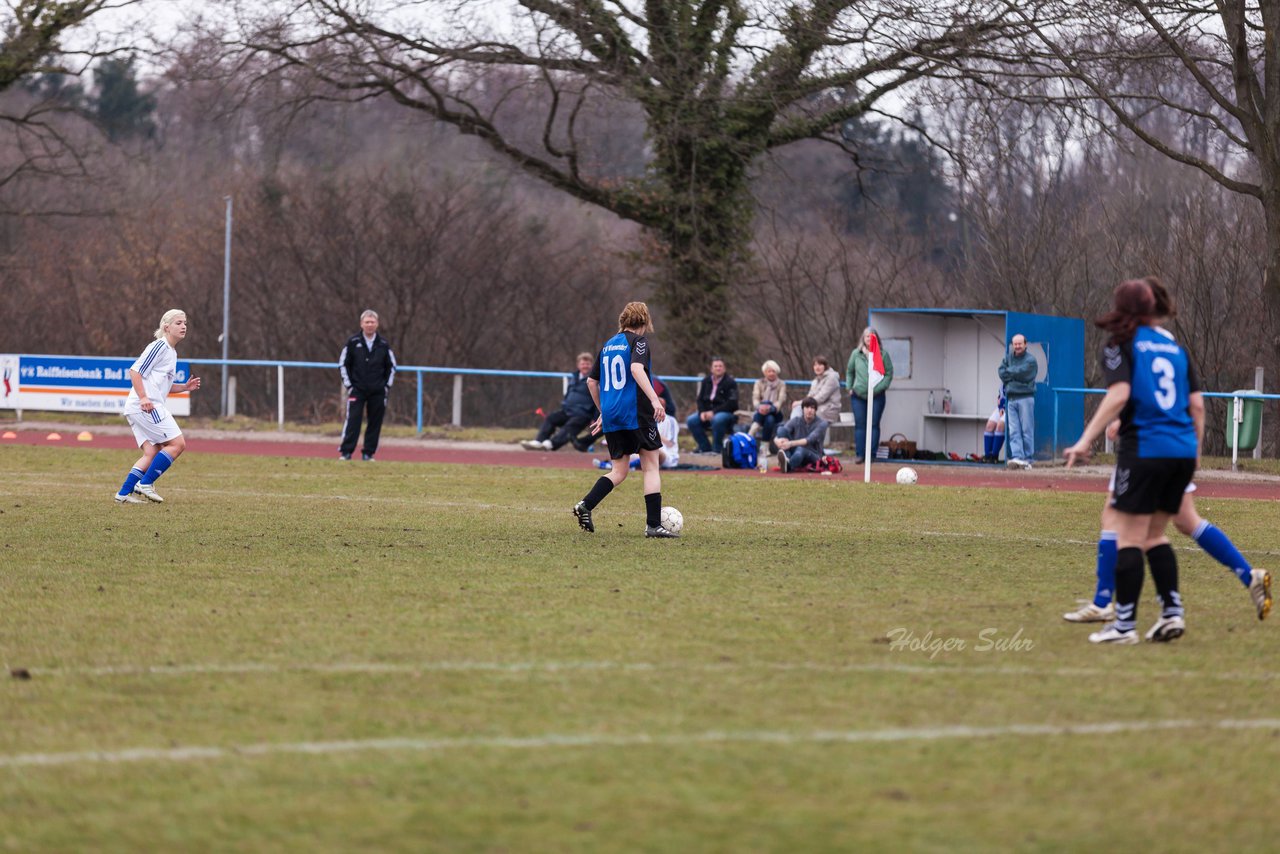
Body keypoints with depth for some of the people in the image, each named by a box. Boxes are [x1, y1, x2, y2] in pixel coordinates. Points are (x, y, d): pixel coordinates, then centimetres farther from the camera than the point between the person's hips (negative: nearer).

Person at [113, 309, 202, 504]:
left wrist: (185, 387, 16)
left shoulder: (171, 351, 22)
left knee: (152, 452, 4)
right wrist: (143, 398, -23)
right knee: (177, 444, -9)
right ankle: (145, 484, -7)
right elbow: (135, 371, -15)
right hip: (146, 407, -10)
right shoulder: (159, 346, -8)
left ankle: (124, 493, 0)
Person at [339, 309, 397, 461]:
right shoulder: (353, 342, 0)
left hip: (378, 391, 2)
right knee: (353, 420, -10)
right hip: (357, 390, -2)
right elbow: (343, 364, 6)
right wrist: (348, 384, -1)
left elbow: (391, 366, 15)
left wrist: (387, 386, 7)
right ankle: (346, 452, -8)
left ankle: (368, 453, 10)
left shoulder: (383, 344, 4)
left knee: (375, 422, 2)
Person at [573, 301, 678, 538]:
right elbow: (637, 369, -21)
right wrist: (655, 399, -28)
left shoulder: (607, 346, 17)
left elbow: (591, 381, 20)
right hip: (637, 412, -6)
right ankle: (653, 524, -5)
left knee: (619, 471, 12)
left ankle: (585, 505, -9)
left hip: (611, 416, 6)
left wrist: (603, 411, 30)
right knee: (651, 467, 1)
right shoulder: (638, 340, -3)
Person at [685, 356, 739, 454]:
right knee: (691, 420, -17)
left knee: (717, 420, -39)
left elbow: (731, 404, -15)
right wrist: (702, 412, -9)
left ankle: (716, 449, -23)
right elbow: (700, 399, 12)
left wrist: (714, 412, -22)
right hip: (707, 411, 6)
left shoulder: (730, 382, -7)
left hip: (727, 413, -6)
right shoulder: (706, 381, 10)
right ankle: (705, 448, -8)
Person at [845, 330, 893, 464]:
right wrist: (850, 388, 9)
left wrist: (880, 387, -10)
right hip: (858, 395, 2)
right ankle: (860, 454, 4)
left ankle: (871, 454, 0)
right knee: (859, 425, 1)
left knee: (874, 425, -2)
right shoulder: (856, 354, 6)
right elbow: (849, 372, 18)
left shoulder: (883, 354, 0)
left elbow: (889, 373, 1)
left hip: (876, 396, -2)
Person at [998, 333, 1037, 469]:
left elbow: (1022, 373, -13)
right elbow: (1002, 374, 4)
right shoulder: (1007, 358, 16)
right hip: (1011, 398, 5)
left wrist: (1009, 372, 1)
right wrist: (1016, 374, -7)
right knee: (1013, 431, -4)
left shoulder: (1030, 360, -1)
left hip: (1025, 398, -5)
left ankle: (1027, 459, 1)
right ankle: (1017, 457, -9)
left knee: (1027, 430, -3)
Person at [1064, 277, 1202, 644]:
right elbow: (1196, 403, 12)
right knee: (1155, 534, 18)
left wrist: (1086, 440, -17)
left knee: (1129, 537, -1)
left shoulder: (1120, 345, -2)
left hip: (1145, 448, -6)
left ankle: (1125, 624, -2)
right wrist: (1196, 448, 23)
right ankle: (1173, 611, 10)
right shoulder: (1173, 345, 16)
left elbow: (1119, 394, -17)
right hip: (1182, 451, 6)